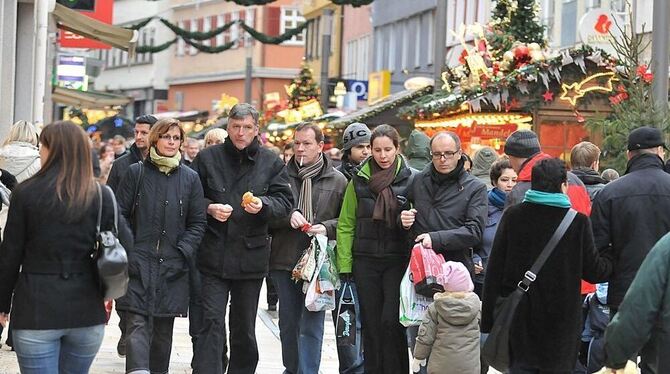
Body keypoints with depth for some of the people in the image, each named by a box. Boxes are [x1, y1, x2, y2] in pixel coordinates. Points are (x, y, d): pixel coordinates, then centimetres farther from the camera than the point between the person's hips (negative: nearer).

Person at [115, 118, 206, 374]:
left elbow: (197, 223, 8)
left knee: (163, 330, 8)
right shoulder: (136, 173, 4)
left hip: (172, 267, 2)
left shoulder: (190, 178, 8)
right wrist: (125, 254, -6)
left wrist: (181, 253, -5)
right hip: (138, 264, -2)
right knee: (137, 326, -15)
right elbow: (120, 216, 3)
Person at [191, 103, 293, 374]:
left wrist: (263, 205, -17)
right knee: (212, 322, -9)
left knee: (244, 327, 13)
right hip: (213, 256, -2)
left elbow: (285, 201, 3)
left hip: (251, 257, 2)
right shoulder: (207, 158, 3)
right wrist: (209, 208, -13)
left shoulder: (271, 162, 5)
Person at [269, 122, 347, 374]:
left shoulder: (337, 181, 2)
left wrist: (327, 228, -13)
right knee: (288, 322, 14)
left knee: (311, 325, -6)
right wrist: (288, 216, -14)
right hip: (284, 260, 3)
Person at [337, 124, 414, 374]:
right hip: (366, 261, 2)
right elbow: (345, 225, 7)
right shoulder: (359, 181, 5)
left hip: (397, 261, -2)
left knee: (391, 320, -11)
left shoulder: (410, 180, -1)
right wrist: (345, 265, 1)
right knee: (371, 324, 6)